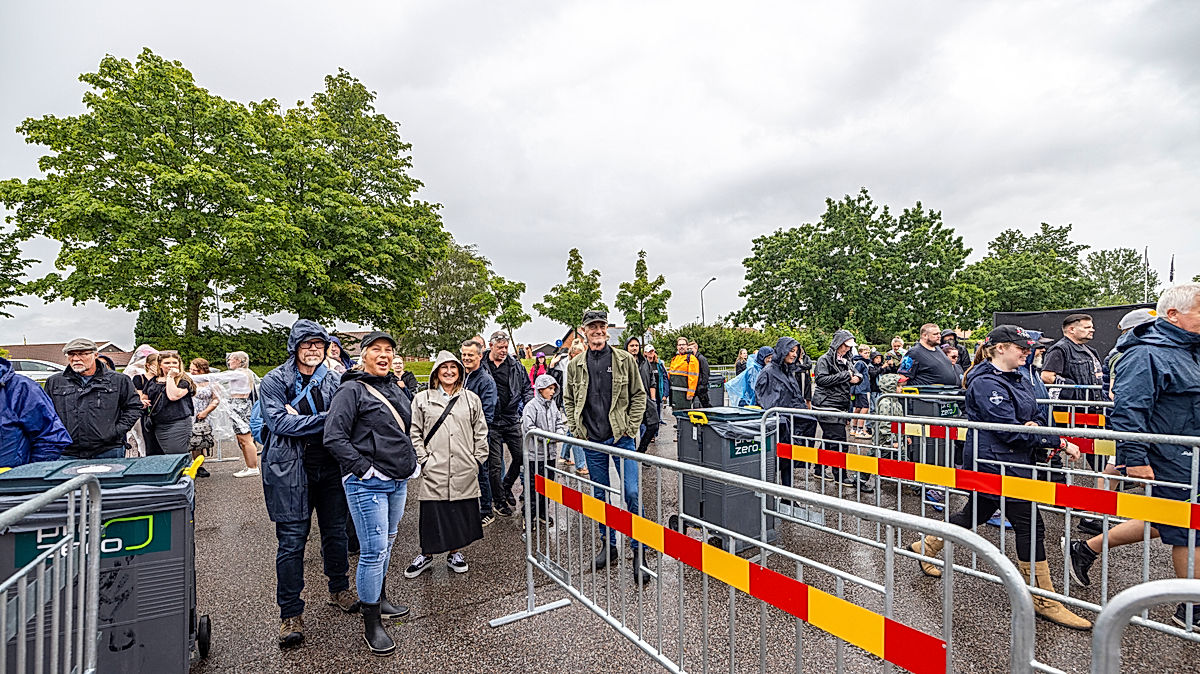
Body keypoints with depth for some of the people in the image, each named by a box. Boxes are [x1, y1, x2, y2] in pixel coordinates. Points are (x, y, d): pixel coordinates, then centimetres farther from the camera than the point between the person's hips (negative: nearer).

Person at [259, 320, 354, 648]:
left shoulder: (333, 380, 8)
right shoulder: (274, 381, -1)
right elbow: (279, 422, -15)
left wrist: (299, 418, -14)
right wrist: (325, 419, -18)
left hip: (330, 467, 3)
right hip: (290, 470, -3)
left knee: (336, 532, 14)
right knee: (292, 540, 1)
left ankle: (339, 590, 35)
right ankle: (290, 613, 15)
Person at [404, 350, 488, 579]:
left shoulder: (471, 399, 8)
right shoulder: (422, 399, 3)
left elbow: (480, 432, 11)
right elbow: (415, 433, 3)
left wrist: (478, 459, 4)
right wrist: (423, 460, -4)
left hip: (464, 472, 2)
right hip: (434, 472, -1)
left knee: (462, 512, 9)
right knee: (432, 513, 4)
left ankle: (455, 552, 28)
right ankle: (426, 554, 25)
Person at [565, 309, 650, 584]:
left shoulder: (624, 360, -1)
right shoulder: (575, 365, 6)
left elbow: (639, 396, 3)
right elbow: (570, 401, 14)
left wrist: (631, 428, -5)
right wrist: (575, 430, 3)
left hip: (621, 438, -3)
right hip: (591, 441, 3)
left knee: (632, 493, -6)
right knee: (600, 496, 13)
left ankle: (639, 552, 9)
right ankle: (609, 545, 29)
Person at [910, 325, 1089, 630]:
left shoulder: (1019, 380, 13)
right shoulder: (985, 383, -18)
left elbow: (1037, 416, 15)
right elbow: (1009, 429, -22)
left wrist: (1036, 426, -9)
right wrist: (1059, 443, -19)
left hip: (1016, 462, 10)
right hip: (996, 462, -10)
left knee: (975, 513, 19)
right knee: (1030, 525, -3)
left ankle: (926, 546, 36)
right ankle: (1044, 600, 10)